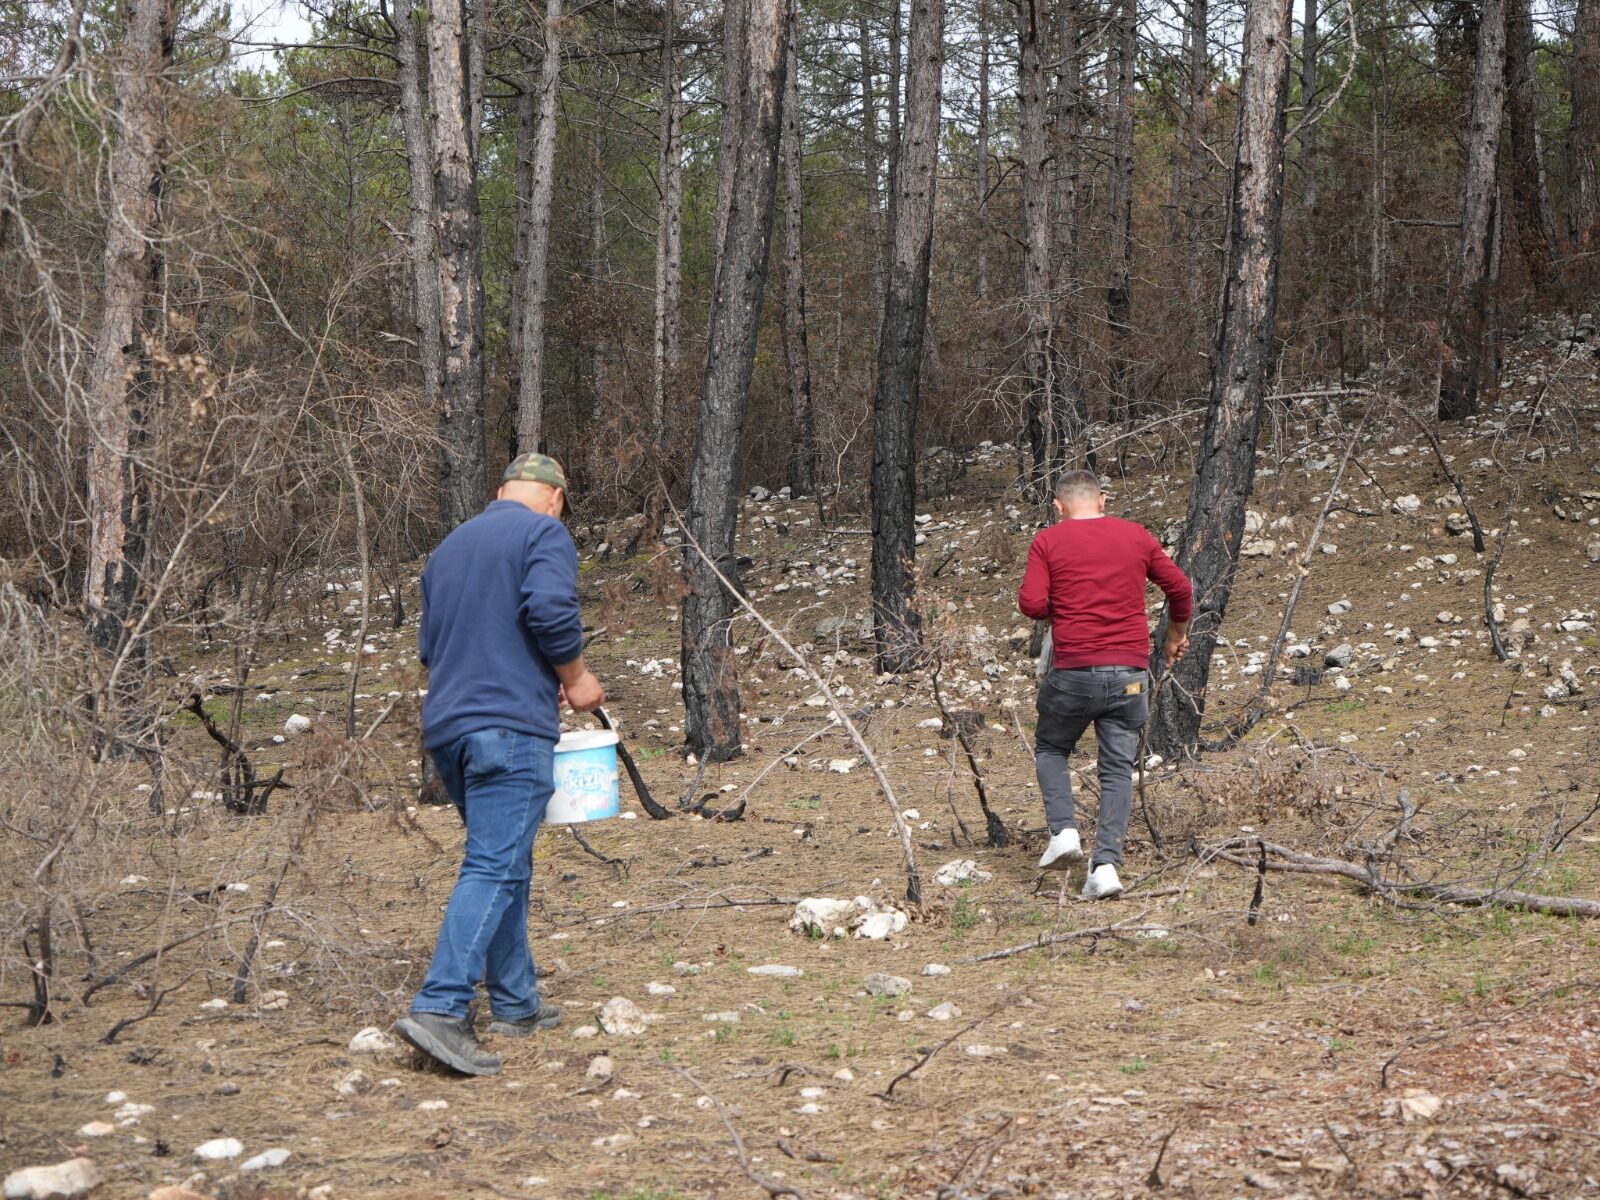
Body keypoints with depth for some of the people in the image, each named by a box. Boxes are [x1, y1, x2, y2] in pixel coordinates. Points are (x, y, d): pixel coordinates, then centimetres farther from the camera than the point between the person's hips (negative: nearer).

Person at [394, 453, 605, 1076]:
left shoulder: (450, 545, 22)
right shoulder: (544, 533, 0)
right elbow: (551, 612, -17)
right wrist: (575, 679, -1)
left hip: (446, 728, 8)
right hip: (511, 727, -8)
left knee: (504, 864, 17)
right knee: (493, 869, -12)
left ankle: (516, 1004, 21)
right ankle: (440, 1009, -21)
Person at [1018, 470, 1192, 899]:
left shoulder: (1047, 541, 0)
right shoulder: (1136, 535, 8)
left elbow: (1031, 603, -9)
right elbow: (1180, 587, 13)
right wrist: (1177, 634, 30)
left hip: (1074, 671, -2)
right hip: (1130, 671, 2)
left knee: (1050, 750, 21)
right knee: (1118, 769, 7)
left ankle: (1063, 831, 4)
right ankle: (1106, 864, -5)